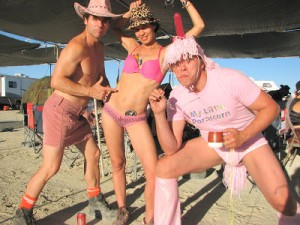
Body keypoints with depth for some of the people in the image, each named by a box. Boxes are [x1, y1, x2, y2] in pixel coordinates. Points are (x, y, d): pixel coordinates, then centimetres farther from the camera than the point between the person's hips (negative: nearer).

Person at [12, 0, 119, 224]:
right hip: (60, 110, -9)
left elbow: (101, 76, 24)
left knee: (93, 154, 13)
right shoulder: (77, 46, -19)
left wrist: (109, 93, 6)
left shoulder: (99, 47, 10)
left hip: (78, 113, 9)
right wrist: (91, 92, -21)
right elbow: (57, 81, -24)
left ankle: (96, 202, 30)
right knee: (51, 167, -5)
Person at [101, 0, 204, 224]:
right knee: (117, 163, 12)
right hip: (111, 111, 4)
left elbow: (199, 26, 0)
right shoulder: (133, 47, 9)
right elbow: (116, 27, 28)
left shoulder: (167, 53, -1)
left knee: (154, 172, -10)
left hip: (137, 119, -3)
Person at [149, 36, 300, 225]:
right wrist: (159, 113, -29)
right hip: (211, 144, 3)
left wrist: (243, 135, -31)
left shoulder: (230, 79, -24)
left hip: (249, 142, -2)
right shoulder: (176, 97, -13)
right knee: (164, 168, -15)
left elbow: (271, 107, -15)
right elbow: (171, 148, -15)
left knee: (282, 201, -22)